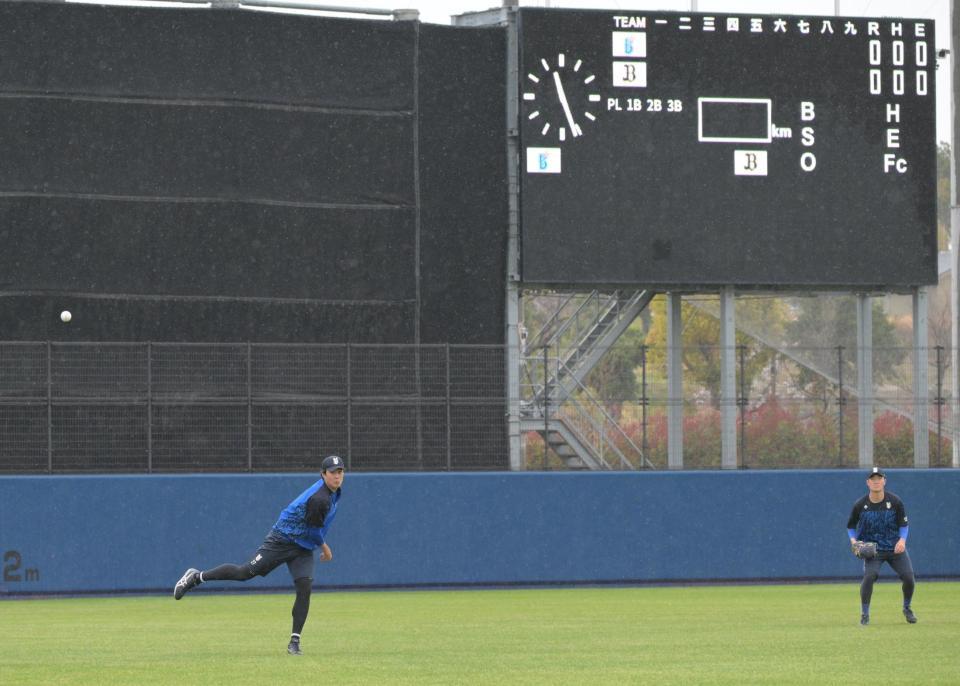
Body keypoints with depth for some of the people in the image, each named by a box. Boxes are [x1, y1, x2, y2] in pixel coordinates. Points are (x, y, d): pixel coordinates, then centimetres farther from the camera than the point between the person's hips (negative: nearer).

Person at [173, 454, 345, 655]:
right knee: (245, 572, -9)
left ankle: (295, 641, -6)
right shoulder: (320, 499, -26)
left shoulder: (334, 492, 4)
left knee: (305, 587, -9)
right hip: (282, 541, -8)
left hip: (303, 548, 8)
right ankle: (196, 577, 7)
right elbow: (314, 532, -19)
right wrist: (325, 548, -2)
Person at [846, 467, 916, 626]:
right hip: (872, 549, -1)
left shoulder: (895, 502, -7)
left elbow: (904, 524, 2)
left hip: (896, 547, 1)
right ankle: (865, 614, -9)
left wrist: (902, 540, -17)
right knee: (869, 576, -25)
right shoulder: (860, 505, -7)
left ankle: (907, 608, 22)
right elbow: (851, 526, 8)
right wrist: (853, 540, -11)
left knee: (908, 577, -8)